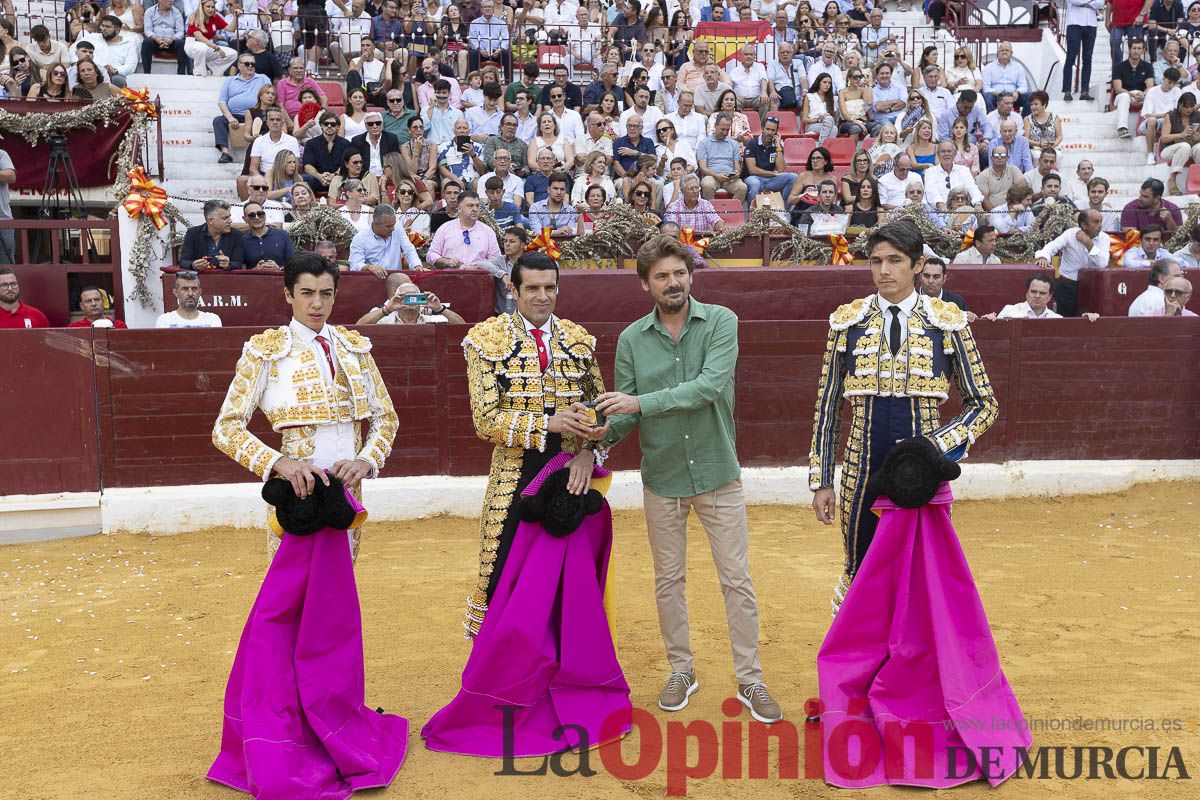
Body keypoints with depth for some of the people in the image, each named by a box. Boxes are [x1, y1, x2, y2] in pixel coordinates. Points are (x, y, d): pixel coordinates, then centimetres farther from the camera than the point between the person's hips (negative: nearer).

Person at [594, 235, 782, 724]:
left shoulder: (720, 322, -8)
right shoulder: (632, 339, -2)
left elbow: (709, 386, -23)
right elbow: (625, 415, -2)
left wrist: (641, 403, -28)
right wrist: (600, 436, -23)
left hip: (718, 474, -2)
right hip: (661, 478, 2)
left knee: (737, 581, 4)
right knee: (668, 581, 13)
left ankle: (750, 681, 16)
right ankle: (681, 671, 30)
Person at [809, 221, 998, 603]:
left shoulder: (947, 322, -1)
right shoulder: (848, 321, 2)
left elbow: (984, 403, 2)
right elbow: (827, 406, 6)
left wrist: (937, 447, -15)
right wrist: (821, 480, 3)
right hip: (862, 473, 1)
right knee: (860, 576, 12)